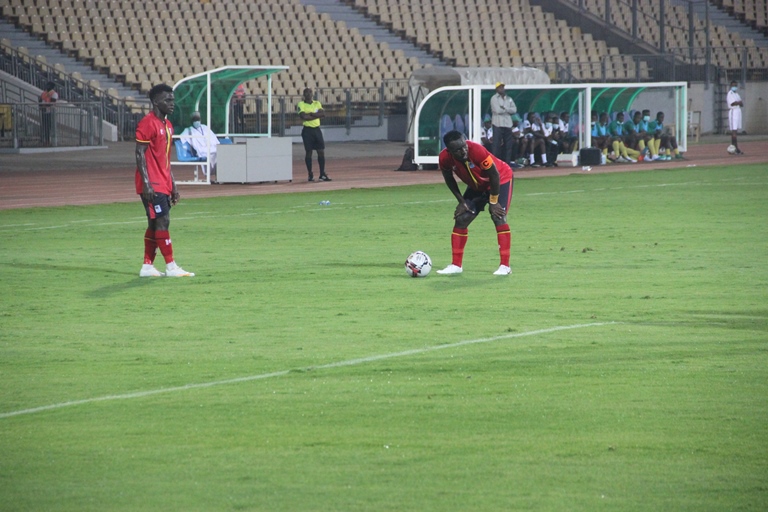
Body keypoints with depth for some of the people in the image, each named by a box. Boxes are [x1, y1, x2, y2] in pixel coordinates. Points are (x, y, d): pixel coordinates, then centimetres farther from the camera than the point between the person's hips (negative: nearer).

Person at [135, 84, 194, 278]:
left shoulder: (167, 125, 16)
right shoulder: (147, 123, -12)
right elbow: (140, 154, -16)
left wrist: (173, 185, 20)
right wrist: (146, 184, -21)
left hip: (163, 184, 9)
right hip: (152, 186, -9)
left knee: (155, 224, 9)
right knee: (162, 222, -10)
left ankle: (147, 266, 12)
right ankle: (171, 267, -9)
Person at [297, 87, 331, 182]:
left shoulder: (317, 103, 11)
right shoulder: (301, 104, -2)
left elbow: (323, 114, -3)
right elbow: (303, 116, -17)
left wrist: (311, 114, -14)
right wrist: (317, 115, -11)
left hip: (317, 129, 4)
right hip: (307, 130, -4)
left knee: (321, 151, -1)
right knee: (308, 152, -1)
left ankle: (322, 174, 4)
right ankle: (310, 175, 6)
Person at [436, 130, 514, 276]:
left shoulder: (477, 150, -39)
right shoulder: (444, 158, -25)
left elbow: (494, 175, -27)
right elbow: (449, 179, -2)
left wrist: (493, 202, -20)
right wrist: (461, 201, -5)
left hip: (500, 180, -5)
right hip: (477, 186, 5)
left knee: (498, 217, -19)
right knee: (461, 219, -1)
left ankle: (505, 266, -13)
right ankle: (456, 265, 8)